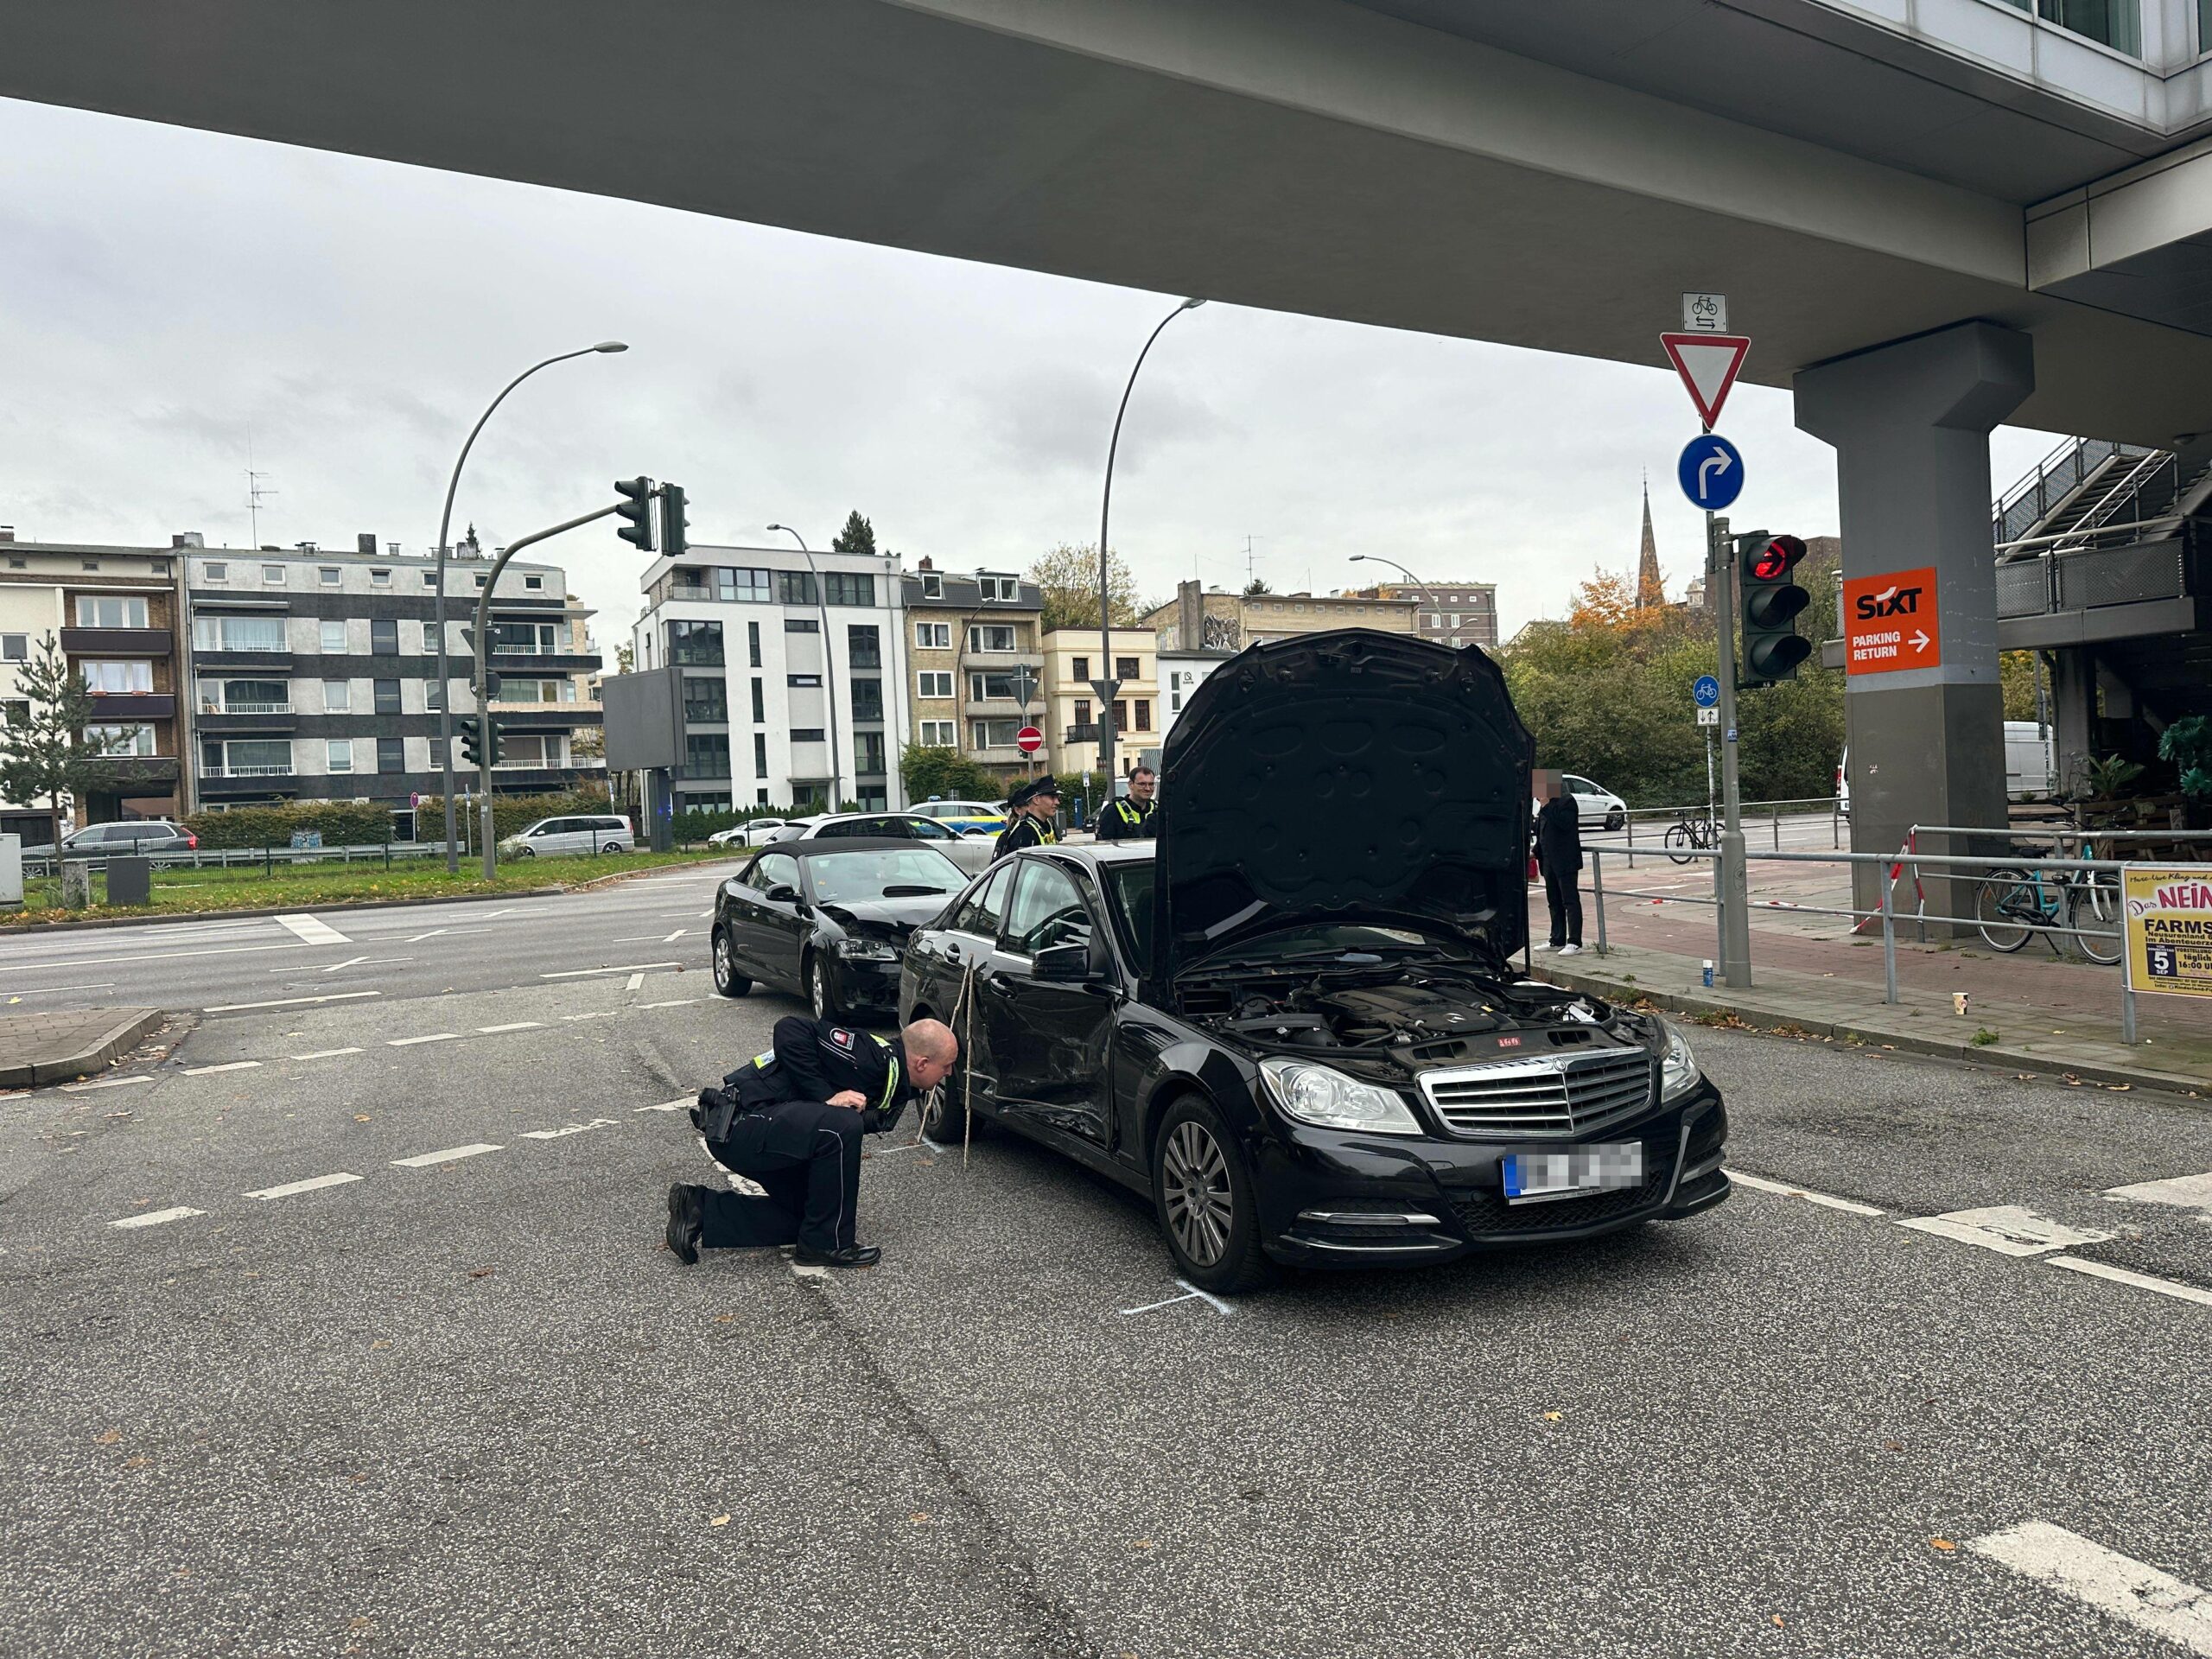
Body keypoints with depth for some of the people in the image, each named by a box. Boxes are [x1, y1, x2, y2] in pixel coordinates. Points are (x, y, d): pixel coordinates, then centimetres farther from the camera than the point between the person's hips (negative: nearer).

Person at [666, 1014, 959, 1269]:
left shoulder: (897, 1092, 9)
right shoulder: (873, 1056, -21)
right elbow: (791, 1030, -27)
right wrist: (826, 1098, -26)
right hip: (738, 1121, -10)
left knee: (804, 1213, 15)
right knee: (841, 1127, -28)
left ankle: (700, 1211, 19)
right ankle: (826, 1244, -11)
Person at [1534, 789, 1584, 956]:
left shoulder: (1567, 800, -11)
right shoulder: (1547, 803, 15)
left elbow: (1564, 823, -26)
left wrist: (1547, 807, -23)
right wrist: (1537, 851, 16)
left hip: (1565, 861, -9)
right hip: (1549, 860, 9)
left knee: (1570, 901, -6)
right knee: (1554, 902, 13)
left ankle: (1575, 943, -6)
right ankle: (1557, 941, 19)